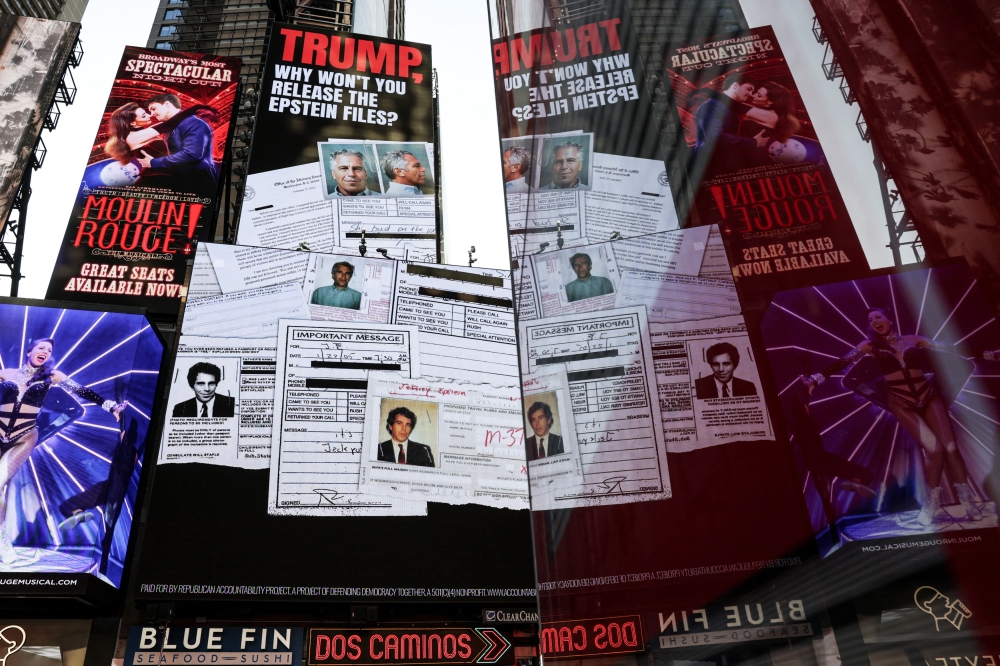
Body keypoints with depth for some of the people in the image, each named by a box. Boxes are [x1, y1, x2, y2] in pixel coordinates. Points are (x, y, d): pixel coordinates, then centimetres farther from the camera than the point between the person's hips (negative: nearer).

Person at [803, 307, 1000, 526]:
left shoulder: (913, 340, 6)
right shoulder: (870, 345, 3)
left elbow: (953, 350, 8)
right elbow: (842, 362, -5)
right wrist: (816, 379, -16)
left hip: (929, 398, 2)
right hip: (902, 405, -2)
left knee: (950, 447, -9)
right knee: (934, 449, -18)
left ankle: (967, 499, 10)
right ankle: (932, 499, 4)